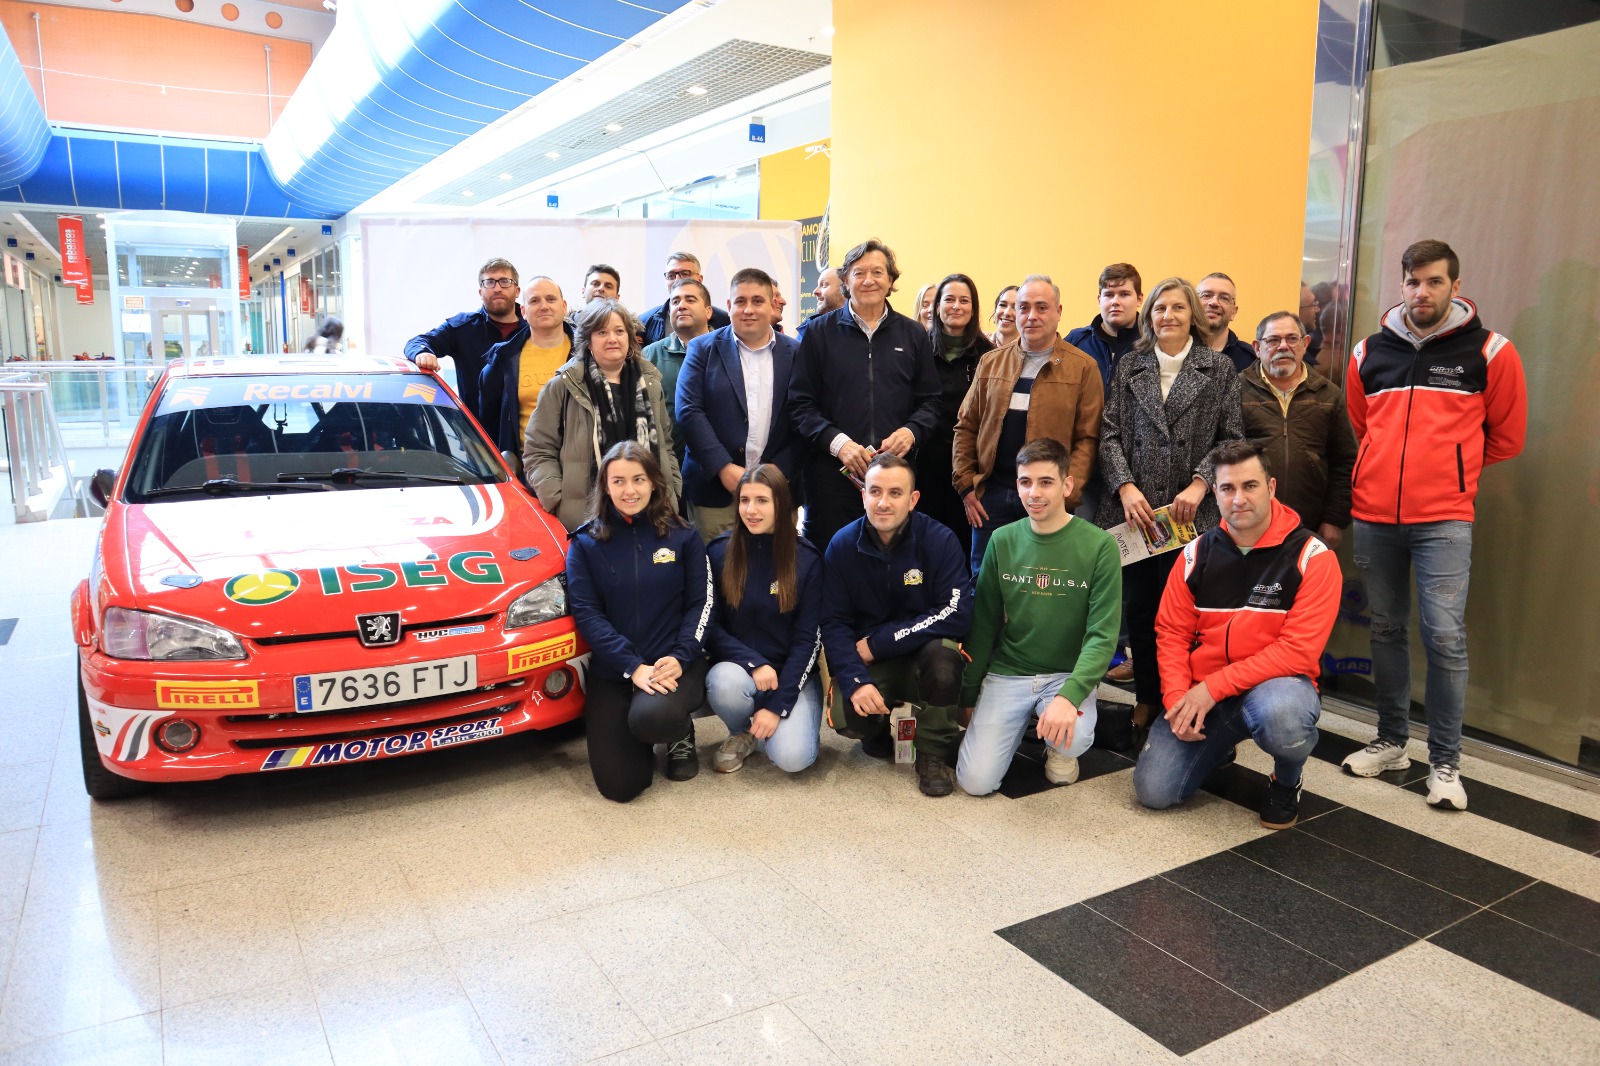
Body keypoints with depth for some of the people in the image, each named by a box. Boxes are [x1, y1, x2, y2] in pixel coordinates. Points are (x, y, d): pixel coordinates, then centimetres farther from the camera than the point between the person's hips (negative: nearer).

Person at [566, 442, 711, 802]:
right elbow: (586, 612, -5)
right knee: (619, 785, -10)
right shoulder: (585, 543, 2)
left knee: (651, 717, -35)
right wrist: (633, 667, -17)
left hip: (673, 664, -1)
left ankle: (681, 733, 4)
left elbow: (701, 603, 0)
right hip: (612, 670, 1)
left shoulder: (682, 537, 3)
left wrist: (679, 658, -17)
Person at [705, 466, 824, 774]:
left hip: (792, 676, -1)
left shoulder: (807, 560, -7)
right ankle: (742, 733, 0)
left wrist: (777, 705, -16)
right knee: (725, 681, -35)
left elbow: (808, 639, -8)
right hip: (738, 668, 1)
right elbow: (710, 626, -4)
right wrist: (754, 663, -20)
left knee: (792, 758, -25)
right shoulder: (719, 552, -5)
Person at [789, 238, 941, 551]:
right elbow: (800, 402, 1)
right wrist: (837, 442, -13)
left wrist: (911, 432, -7)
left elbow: (930, 401, 14)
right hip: (832, 471, -2)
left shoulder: (913, 335, 12)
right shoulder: (820, 332, 5)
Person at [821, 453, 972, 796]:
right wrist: (856, 680, -26)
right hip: (868, 663, 1)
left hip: (923, 656, -1)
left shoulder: (939, 540, -14)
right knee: (846, 716, -27)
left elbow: (957, 614, -21)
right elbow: (833, 624, -8)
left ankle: (933, 753, -8)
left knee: (943, 653, -34)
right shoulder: (842, 546, -7)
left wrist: (876, 643, -20)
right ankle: (880, 731, 14)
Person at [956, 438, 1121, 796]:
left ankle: (1058, 749, 6)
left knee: (1071, 737, -34)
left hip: (1069, 674, -2)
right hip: (1007, 673, 2)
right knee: (975, 780, -13)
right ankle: (1021, 724, 18)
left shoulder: (1099, 545, -8)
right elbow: (984, 624, 9)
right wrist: (969, 695, 9)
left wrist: (1069, 695, -27)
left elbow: (1102, 634, -12)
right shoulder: (1003, 541, 2)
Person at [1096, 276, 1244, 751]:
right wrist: (1125, 487, -7)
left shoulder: (1220, 368, 8)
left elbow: (1231, 438, 4)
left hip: (1191, 513, -2)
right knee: (1138, 609, 6)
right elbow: (1110, 433, 6)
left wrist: (1199, 484, -10)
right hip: (1135, 509, 2)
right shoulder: (1129, 366, 12)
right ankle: (1145, 706, 19)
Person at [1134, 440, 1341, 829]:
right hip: (1201, 693, 3)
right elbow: (1171, 633, 3)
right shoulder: (1196, 553, 1)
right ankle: (1218, 747, 25)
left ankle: (1286, 781, -1)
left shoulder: (1312, 557, -11)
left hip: (1278, 683, -3)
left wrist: (1214, 687, -21)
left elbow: (1299, 650, -18)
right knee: (1153, 790, -10)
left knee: (1279, 715, -41)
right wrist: (1178, 699, -13)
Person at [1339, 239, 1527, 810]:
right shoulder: (1369, 353, 8)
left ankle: (1445, 762, 6)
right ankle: (1391, 742, 25)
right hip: (1373, 514, 3)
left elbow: (1505, 437, 9)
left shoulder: (1490, 352, 0)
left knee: (1444, 637, -7)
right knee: (1386, 630, 11)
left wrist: (1448, 469, 12)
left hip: (1443, 518, -3)